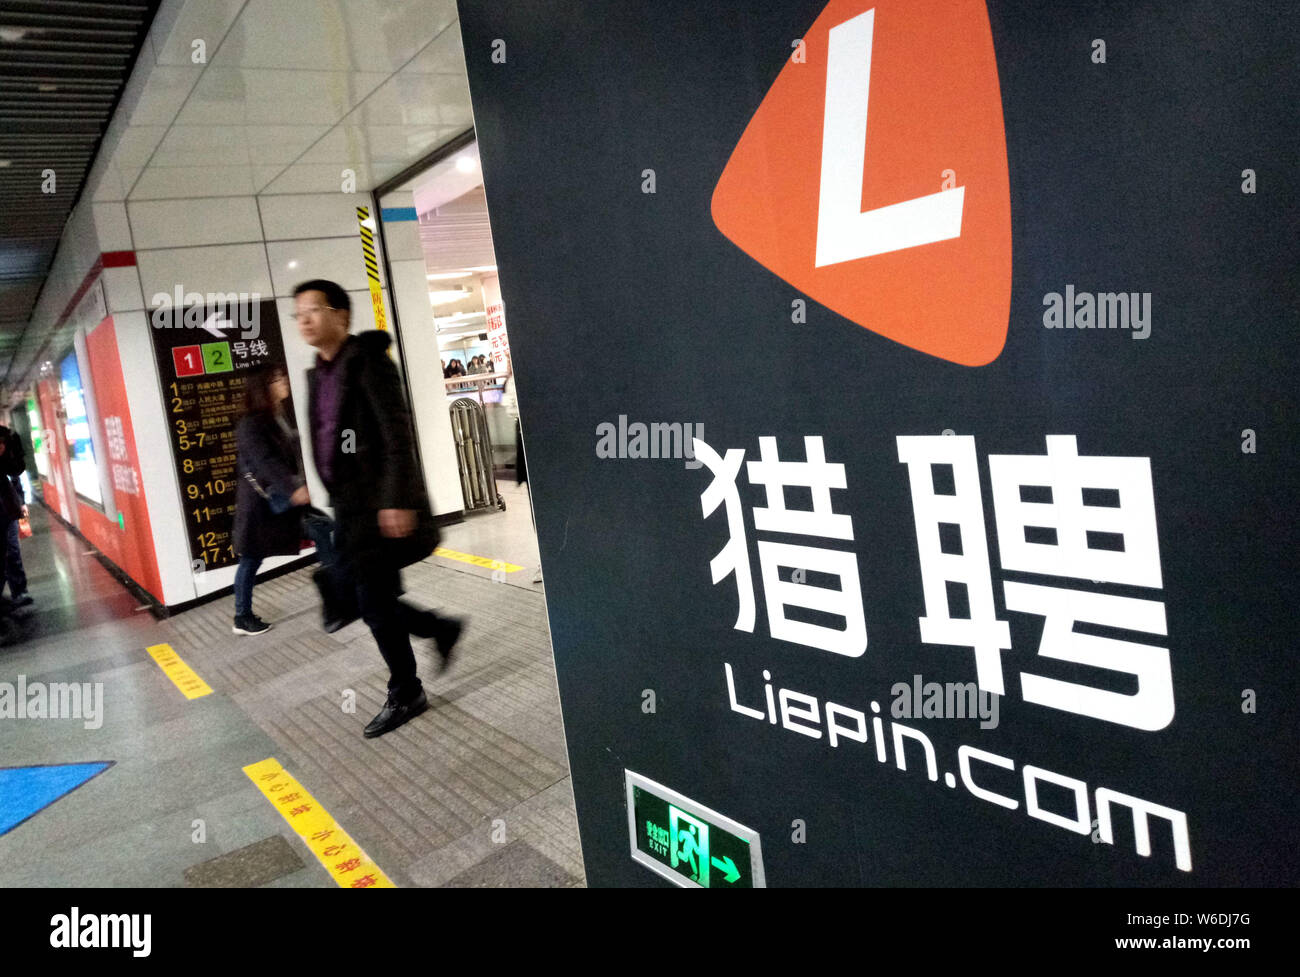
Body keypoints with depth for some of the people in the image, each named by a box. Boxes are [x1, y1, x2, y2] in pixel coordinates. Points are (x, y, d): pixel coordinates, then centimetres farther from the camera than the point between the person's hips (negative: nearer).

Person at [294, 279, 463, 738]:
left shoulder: (367, 362, -9)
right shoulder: (318, 375, 15)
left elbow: (398, 435, -16)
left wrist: (397, 500, -23)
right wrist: (337, 502, 19)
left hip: (380, 502, -8)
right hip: (349, 506, 8)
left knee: (375, 604, -2)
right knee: (373, 602, 9)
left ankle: (405, 696, 17)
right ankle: (442, 629, 31)